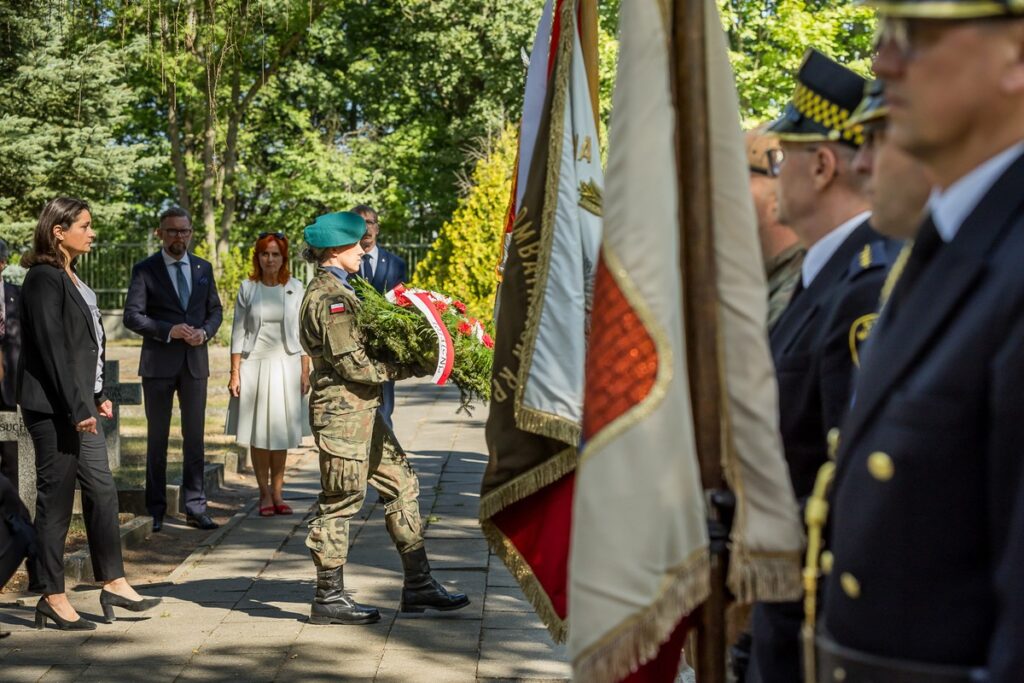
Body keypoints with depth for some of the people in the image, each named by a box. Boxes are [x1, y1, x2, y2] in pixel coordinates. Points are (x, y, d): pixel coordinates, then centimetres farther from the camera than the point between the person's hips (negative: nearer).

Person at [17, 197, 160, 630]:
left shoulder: (70, 277, 15)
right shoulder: (44, 278, -14)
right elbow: (51, 348, -19)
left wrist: (97, 396, 15)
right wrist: (77, 408, -19)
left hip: (79, 405, 10)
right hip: (53, 409, -10)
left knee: (101, 490, 11)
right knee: (56, 499, -2)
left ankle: (113, 583, 18)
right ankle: (51, 597, 8)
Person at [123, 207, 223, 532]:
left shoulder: (203, 268, 10)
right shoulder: (145, 270, -3)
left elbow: (215, 310, 13)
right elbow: (132, 316, -8)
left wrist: (204, 332, -8)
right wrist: (168, 331, -19)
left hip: (195, 362, 3)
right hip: (158, 363, -3)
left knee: (195, 437, 5)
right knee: (157, 438, 5)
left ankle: (195, 507, 11)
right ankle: (155, 510, 12)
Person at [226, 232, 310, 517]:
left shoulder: (295, 288, 3)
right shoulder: (247, 288, 2)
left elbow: (302, 333, 4)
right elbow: (238, 333, 3)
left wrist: (305, 372, 1)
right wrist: (234, 373, -2)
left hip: (286, 365, 0)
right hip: (255, 365, 0)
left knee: (281, 431, 5)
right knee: (258, 433, 2)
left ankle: (277, 492, 14)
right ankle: (265, 493, 10)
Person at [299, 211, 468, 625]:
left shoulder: (336, 291, 17)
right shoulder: (328, 297, -16)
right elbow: (353, 364, -20)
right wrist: (409, 368, -12)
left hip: (361, 410, 11)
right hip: (342, 409, -11)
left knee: (401, 484, 12)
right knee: (341, 501, -3)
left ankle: (418, 585, 17)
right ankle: (329, 599, 8)